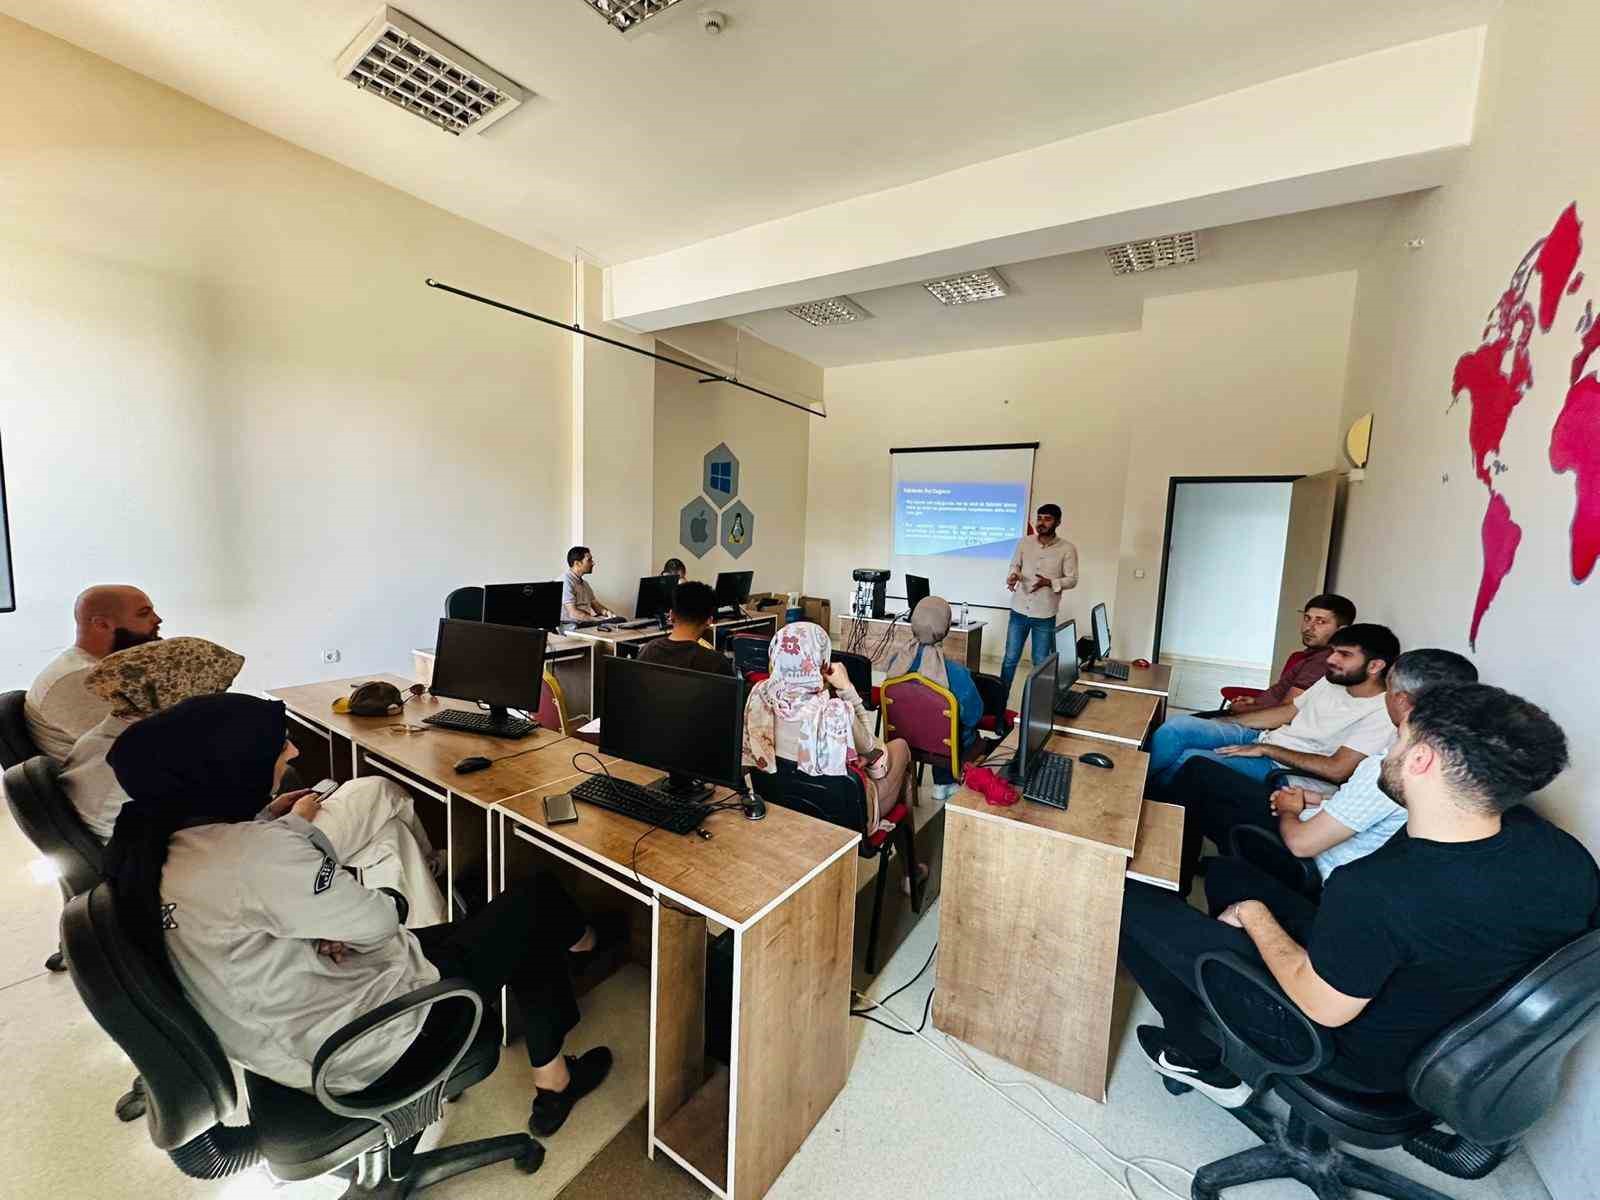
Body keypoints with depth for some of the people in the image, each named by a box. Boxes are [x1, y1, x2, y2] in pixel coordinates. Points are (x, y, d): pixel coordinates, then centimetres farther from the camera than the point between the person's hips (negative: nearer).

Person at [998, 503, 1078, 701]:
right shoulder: (1024, 542, 1)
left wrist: (1049, 583, -23)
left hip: (1045, 615, -2)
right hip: (1019, 611, 2)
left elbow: (1072, 579, -4)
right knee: (1010, 658, 8)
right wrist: (1012, 577, -15)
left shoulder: (1067, 549, -6)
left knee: (1041, 663, 9)